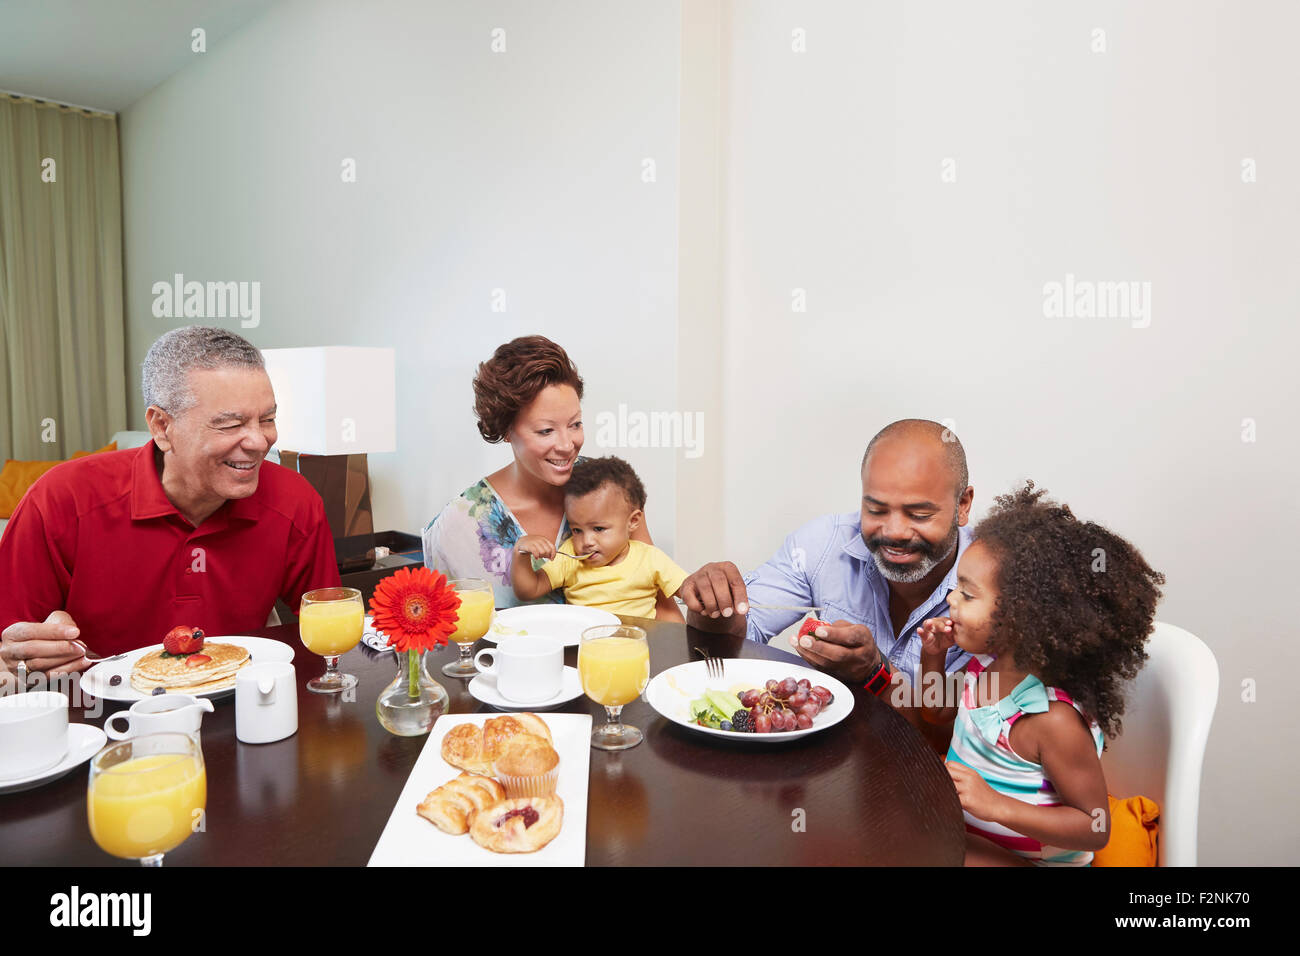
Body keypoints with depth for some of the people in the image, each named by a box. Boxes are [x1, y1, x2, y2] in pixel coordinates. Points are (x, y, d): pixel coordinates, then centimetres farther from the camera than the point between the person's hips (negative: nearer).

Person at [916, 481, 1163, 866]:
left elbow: (1095, 828, -21)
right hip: (960, 826, 7)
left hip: (1025, 857, -7)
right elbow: (939, 714, 13)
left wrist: (995, 805, -31)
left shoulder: (1054, 721, -30)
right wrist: (933, 657, -5)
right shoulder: (986, 661, -6)